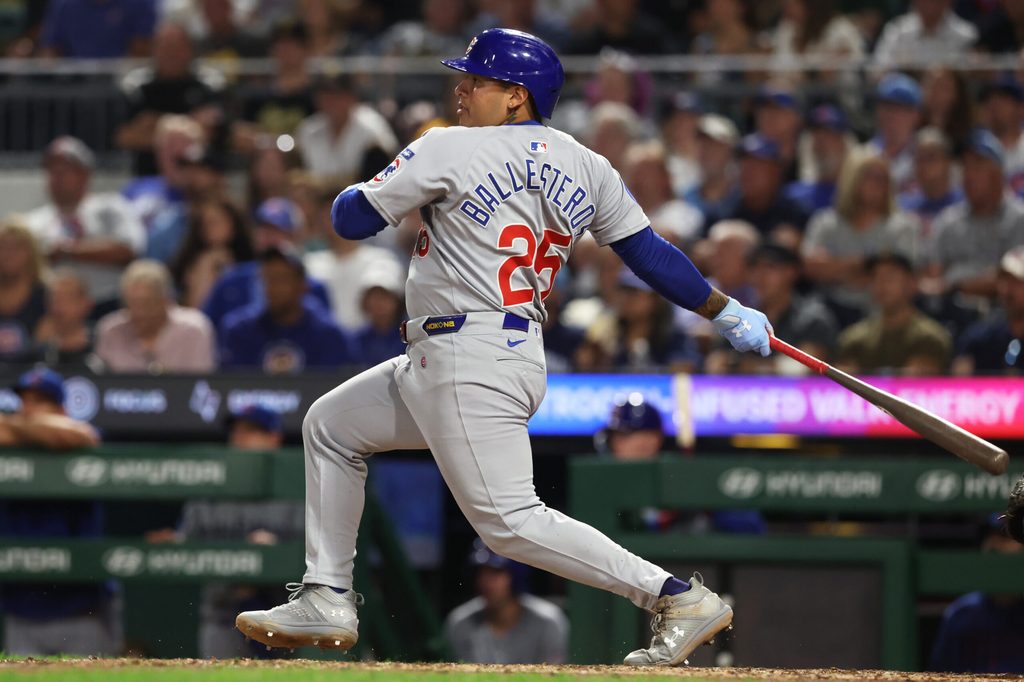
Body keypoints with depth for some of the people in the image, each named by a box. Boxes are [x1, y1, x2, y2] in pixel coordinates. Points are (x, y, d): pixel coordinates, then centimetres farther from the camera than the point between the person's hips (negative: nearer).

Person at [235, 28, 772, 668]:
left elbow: (351, 219, -3)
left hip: (471, 362, -10)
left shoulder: (452, 149, -9)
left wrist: (356, 190, 20)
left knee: (510, 521, -13)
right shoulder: (585, 166, 10)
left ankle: (681, 599, -16)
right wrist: (726, 310, 15)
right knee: (329, 425, 21)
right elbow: (650, 251, 7)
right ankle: (326, 601, 22)